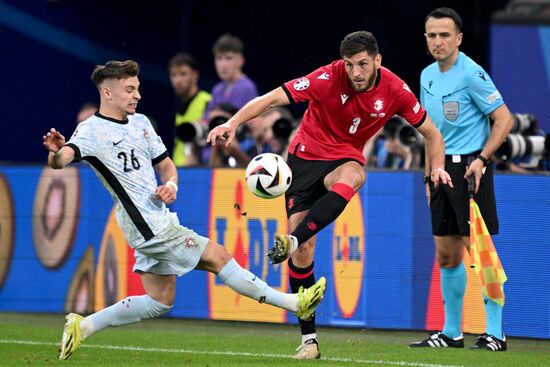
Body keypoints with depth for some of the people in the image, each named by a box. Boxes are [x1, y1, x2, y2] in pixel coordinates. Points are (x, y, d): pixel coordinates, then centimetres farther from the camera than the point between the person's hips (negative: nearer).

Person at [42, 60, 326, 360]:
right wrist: (56, 151, -53)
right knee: (218, 257, -6)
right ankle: (293, 303, 0)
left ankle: (82, 326, 15)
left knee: (159, 302, 12)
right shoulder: (92, 130, -12)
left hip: (156, 221, 9)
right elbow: (60, 160, -29)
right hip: (149, 225, -9)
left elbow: (165, 165, 19)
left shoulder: (140, 122, 12)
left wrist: (170, 185, -4)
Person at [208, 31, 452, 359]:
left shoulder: (395, 91, -11)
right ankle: (308, 337, 2)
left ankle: (292, 241, -46)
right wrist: (234, 122, -37)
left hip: (346, 158, 1)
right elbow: (274, 98, -25)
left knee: (352, 177, -40)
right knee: (303, 253, -8)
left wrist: (438, 167, -12)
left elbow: (431, 132, 3)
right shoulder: (328, 78, -19)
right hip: (306, 156, -1)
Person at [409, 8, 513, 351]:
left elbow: (504, 119, -12)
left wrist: (482, 159, -18)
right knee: (447, 255, 10)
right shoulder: (428, 76, 12)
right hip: (443, 169, 8)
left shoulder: (471, 74, -12)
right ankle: (451, 333, 17)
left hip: (469, 167, -8)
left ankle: (495, 333, -5)